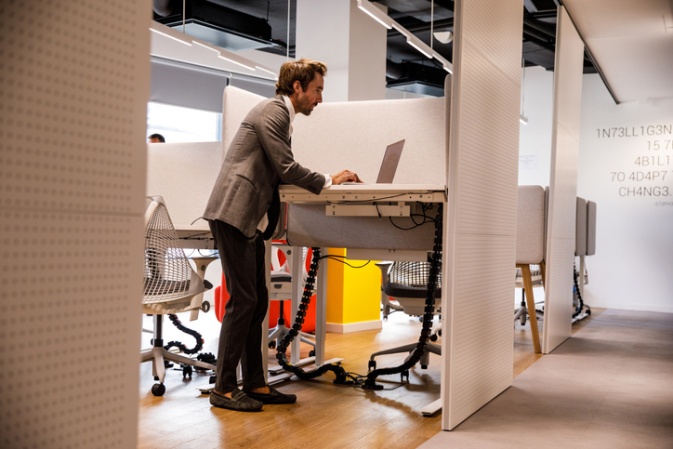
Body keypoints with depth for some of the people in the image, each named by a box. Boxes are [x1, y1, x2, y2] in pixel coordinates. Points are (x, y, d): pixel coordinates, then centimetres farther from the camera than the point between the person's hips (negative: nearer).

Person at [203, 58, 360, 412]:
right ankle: (223, 389, 0)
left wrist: (327, 180, 10)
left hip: (250, 219, 10)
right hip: (233, 214, -10)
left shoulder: (280, 114, 22)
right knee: (242, 300, -8)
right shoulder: (273, 111, -9)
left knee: (256, 302, 9)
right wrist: (328, 181, -4)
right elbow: (286, 169, -15)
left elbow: (282, 173, 19)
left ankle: (254, 384, 15)